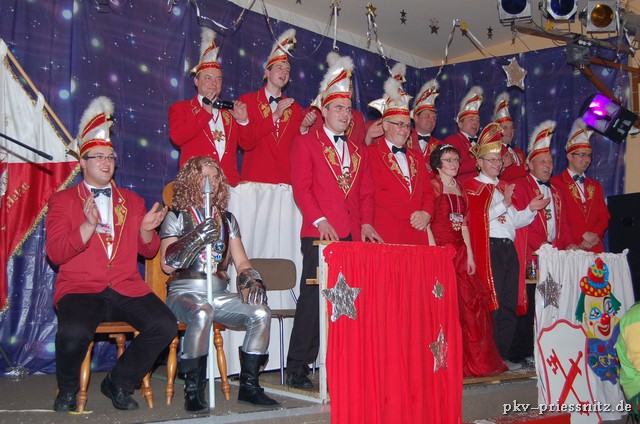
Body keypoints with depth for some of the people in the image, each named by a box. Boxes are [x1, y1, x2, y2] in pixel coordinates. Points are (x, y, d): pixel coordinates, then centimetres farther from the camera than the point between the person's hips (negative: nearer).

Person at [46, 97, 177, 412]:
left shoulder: (132, 201, 19)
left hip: (127, 288, 3)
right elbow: (55, 254, -3)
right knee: (73, 332, -34)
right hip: (80, 289, -3)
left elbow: (148, 252, 16)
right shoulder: (63, 200, 10)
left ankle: (119, 383, 3)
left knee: (165, 325, -22)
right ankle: (67, 390, 1)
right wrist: (88, 225, -18)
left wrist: (146, 230, -6)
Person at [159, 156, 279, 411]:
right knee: (202, 313, -38)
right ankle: (193, 390, -24)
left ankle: (248, 385, -10)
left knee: (261, 313, -21)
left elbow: (241, 261, 16)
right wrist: (197, 238, -17)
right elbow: (167, 265, -6)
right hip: (184, 292, -4)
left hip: (220, 294, 4)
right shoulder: (177, 216, 5)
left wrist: (252, 282, -5)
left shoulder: (227, 219, 18)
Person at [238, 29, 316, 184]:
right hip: (255, 179, -3)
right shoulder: (247, 100, 4)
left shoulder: (295, 107, 15)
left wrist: (303, 128, -4)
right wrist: (274, 116, -11)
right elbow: (245, 143, -8)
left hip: (287, 181, 3)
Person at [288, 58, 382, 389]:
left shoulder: (358, 151, 23)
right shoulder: (306, 143, 7)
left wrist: (366, 223, 0)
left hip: (353, 236, 5)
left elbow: (366, 192, 18)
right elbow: (301, 186, -4)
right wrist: (320, 220, -15)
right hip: (320, 233, -5)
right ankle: (297, 368, 2)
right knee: (313, 299, -6)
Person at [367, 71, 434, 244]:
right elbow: (376, 193, -10)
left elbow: (427, 191, 17)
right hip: (386, 234, -5)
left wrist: (426, 214, -4)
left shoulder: (416, 157, 21)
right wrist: (411, 215, -12)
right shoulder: (371, 153, 0)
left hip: (418, 234, 6)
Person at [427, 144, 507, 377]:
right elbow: (426, 222, -10)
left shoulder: (459, 189, 18)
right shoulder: (432, 186, -2)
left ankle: (471, 360, 14)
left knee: (470, 303, 4)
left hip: (459, 251, 7)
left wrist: (470, 255, 7)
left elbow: (464, 224, 15)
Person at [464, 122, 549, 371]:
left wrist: (531, 209, 7)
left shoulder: (505, 188, 23)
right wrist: (504, 203, -18)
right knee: (492, 303, -8)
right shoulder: (472, 187, 2)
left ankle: (503, 355, 13)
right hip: (488, 248, -7)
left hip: (508, 249, 7)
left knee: (510, 304, 6)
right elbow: (477, 215, -13)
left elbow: (513, 221, 22)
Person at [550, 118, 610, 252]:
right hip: (568, 249, -5)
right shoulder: (555, 183, -1)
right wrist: (582, 235, -11)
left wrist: (595, 235, -5)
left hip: (595, 248, 5)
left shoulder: (595, 186, 19)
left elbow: (604, 216, 13)